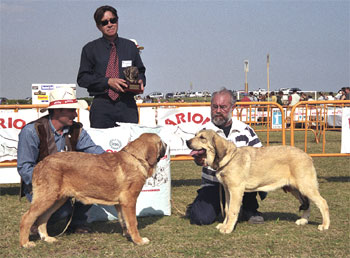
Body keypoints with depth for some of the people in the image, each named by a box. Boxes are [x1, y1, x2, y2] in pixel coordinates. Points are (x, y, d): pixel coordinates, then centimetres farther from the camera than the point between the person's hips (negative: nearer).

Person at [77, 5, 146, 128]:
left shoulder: (130, 47, 14)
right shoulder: (90, 49, 7)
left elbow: (140, 71, 21)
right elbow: (82, 78, 3)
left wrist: (140, 82, -3)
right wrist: (108, 81, -9)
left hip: (127, 105, 1)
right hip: (101, 108, -1)